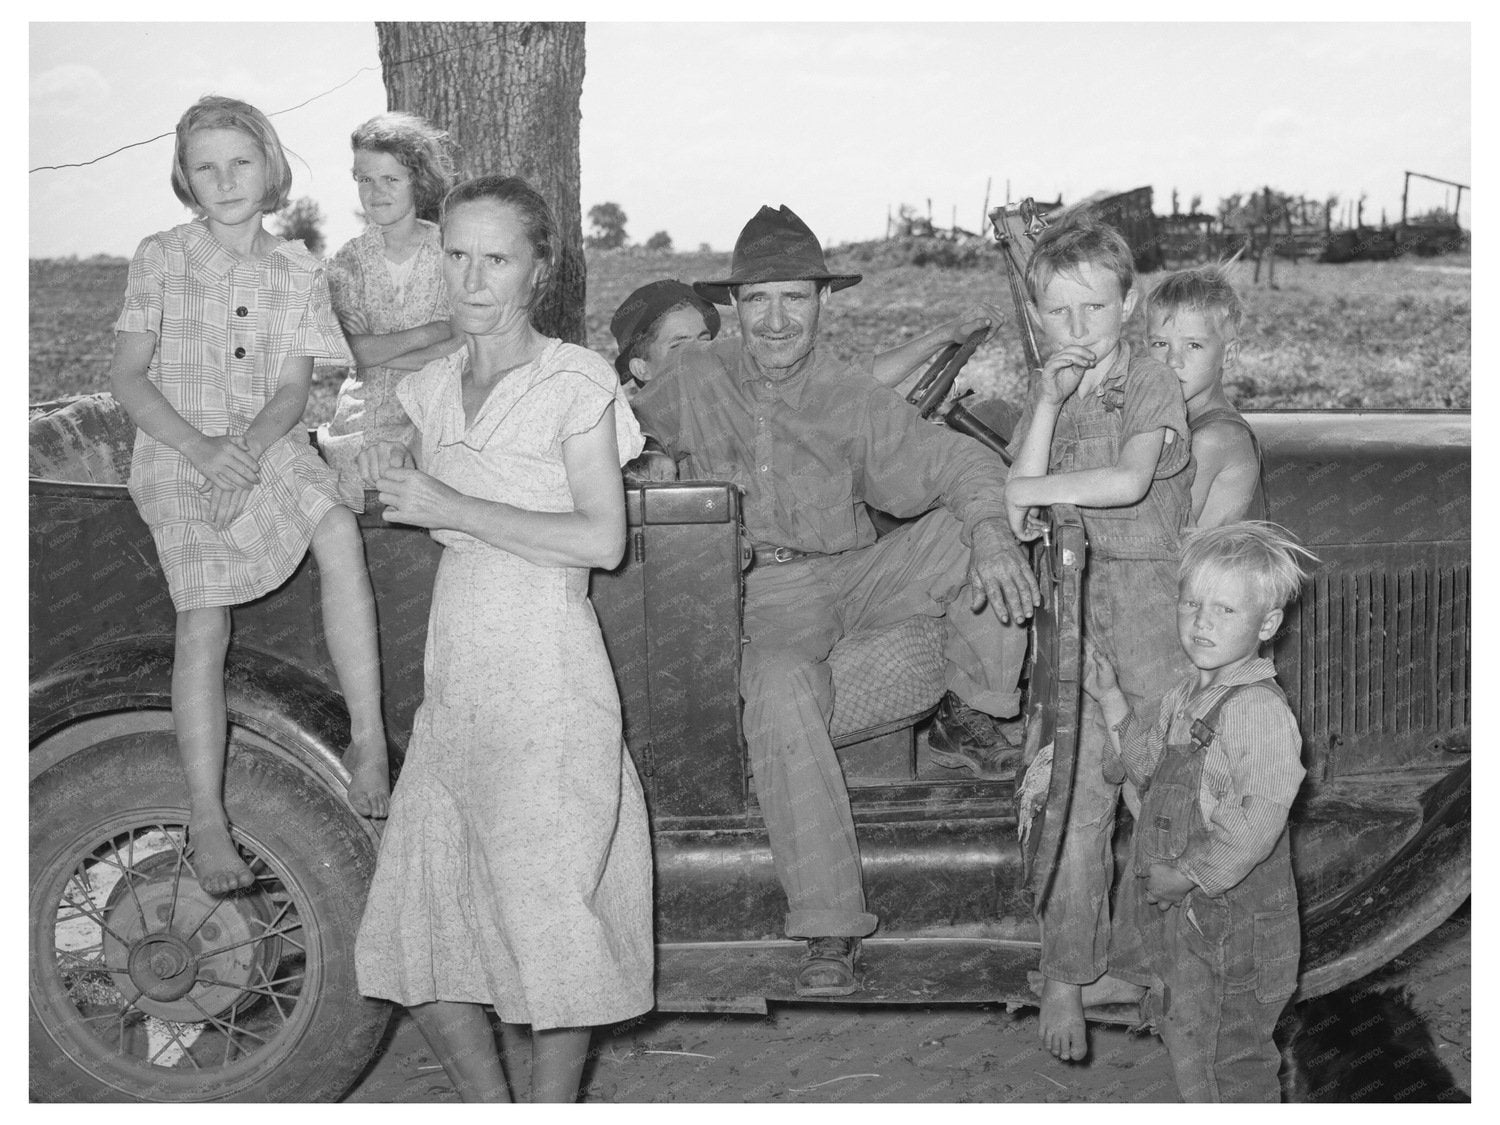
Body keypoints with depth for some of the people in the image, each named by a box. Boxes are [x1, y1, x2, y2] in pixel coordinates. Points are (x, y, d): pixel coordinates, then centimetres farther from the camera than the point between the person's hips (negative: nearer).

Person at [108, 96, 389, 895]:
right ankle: (207, 821, -6)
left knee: (339, 530, -28)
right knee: (203, 620, -14)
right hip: (177, 452, -2)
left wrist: (248, 447, -20)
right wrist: (201, 449, -18)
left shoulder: (297, 271, 4)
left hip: (266, 441, 2)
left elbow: (293, 387, 0)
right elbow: (127, 377, -4)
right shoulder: (159, 260, -1)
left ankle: (368, 738, -23)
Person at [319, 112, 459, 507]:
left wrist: (381, 353, -11)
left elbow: (467, 349, -8)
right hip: (366, 412, 2)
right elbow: (354, 349, -6)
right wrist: (431, 332, -10)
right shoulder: (349, 260, 8)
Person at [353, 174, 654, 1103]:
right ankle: (488, 1105, 23)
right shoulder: (433, 387, 13)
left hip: (548, 686, -6)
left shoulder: (577, 381, -5)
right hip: (454, 683, 6)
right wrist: (397, 478, 1)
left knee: (547, 924, -6)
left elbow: (602, 539, -13)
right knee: (419, 934, 6)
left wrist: (451, 506, -14)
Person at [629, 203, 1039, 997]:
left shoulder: (852, 400, 1)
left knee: (969, 527, -23)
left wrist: (988, 529, -29)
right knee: (779, 687, -36)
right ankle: (828, 928, -34)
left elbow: (951, 459, -8)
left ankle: (970, 712, 0)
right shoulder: (693, 382, 3)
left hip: (856, 572, 2)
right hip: (763, 595, -2)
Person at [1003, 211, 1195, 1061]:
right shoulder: (1044, 397, 9)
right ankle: (1066, 977, 7)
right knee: (1078, 798, -2)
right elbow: (1024, 499, -5)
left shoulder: (1153, 383, -4)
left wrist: (1032, 491, -16)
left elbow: (1130, 480, -21)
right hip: (1073, 600, 2)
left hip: (1154, 593, -2)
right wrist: (1049, 402, -11)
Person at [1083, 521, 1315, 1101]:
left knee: (1229, 1060, 3)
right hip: (1179, 914, 9)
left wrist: (1186, 873, -23)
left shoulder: (1258, 709, -23)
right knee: (1185, 1035, 23)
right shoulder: (1188, 694, 7)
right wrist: (1110, 698, 12)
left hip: (1231, 920, -9)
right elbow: (1149, 766, 22)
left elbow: (1257, 819, -29)